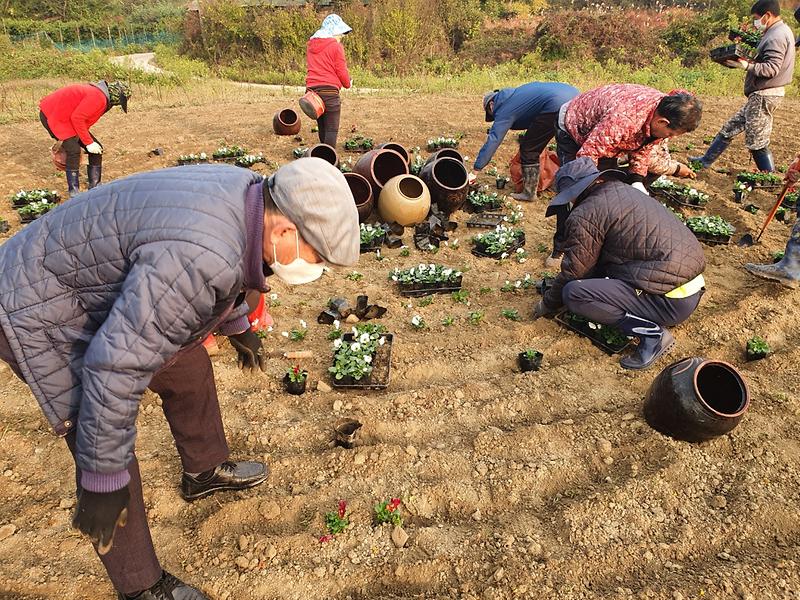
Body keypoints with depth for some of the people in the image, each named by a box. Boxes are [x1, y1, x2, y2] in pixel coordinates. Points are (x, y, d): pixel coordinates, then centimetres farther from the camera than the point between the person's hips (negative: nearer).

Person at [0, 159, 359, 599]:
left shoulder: (250, 197, -9)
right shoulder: (200, 258, -39)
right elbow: (116, 369, -35)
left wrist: (238, 326, 27)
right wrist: (103, 481, -24)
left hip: (110, 294, 9)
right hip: (44, 313, -9)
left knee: (188, 368, 16)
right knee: (107, 457, -6)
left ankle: (205, 471, 40)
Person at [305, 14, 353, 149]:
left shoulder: (310, 45, 14)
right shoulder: (335, 46, -6)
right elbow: (341, 70, -6)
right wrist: (348, 84, 13)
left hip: (312, 88, 7)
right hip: (330, 90, -7)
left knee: (322, 127, 17)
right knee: (332, 129, -5)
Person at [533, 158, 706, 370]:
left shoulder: (585, 215, -11)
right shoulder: (628, 191, 17)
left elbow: (573, 271, -4)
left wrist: (548, 304, 13)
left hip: (670, 301, -9)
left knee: (573, 293, -13)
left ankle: (652, 332, -9)